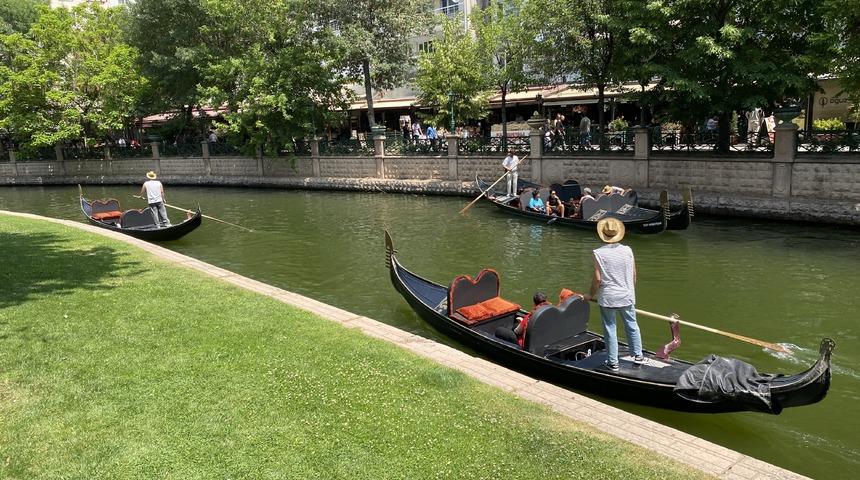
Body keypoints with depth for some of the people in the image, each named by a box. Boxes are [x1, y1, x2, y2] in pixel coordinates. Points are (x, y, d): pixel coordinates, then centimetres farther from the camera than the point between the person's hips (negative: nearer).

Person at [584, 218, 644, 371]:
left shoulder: (599, 253, -13)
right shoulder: (627, 250, -4)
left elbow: (597, 279, -14)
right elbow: (634, 275, 2)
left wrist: (591, 295, 1)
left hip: (607, 298, -3)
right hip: (627, 296, 3)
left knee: (610, 329, 7)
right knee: (632, 326, 20)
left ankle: (613, 363, 15)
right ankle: (638, 355, 33)